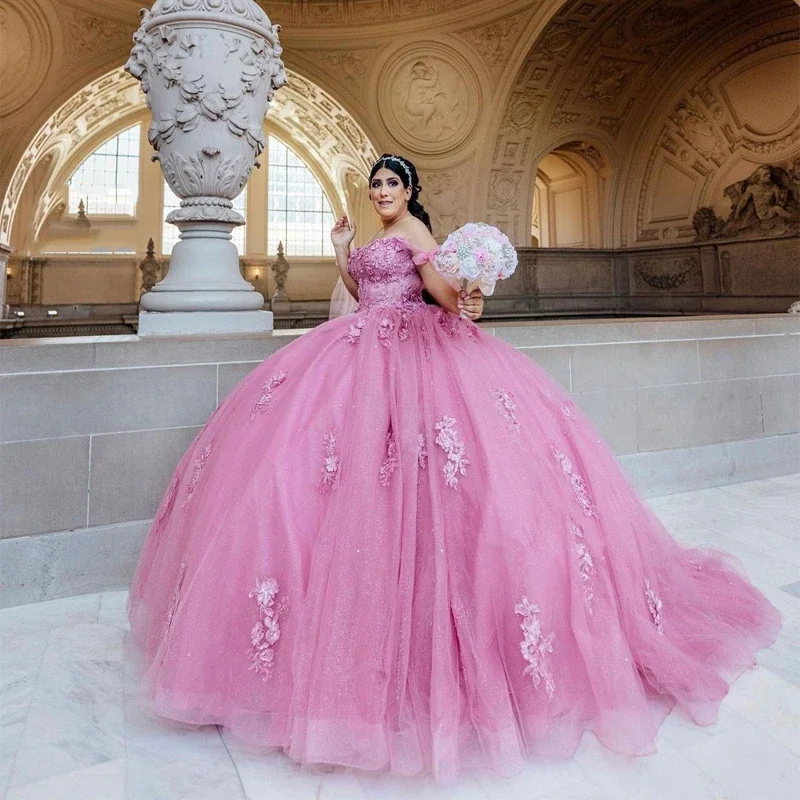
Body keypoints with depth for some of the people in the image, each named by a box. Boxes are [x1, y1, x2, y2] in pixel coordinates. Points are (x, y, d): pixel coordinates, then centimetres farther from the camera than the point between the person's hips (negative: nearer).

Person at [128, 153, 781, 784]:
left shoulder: (414, 230, -2)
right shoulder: (377, 239, 23)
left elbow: (443, 293, -15)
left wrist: (464, 305, -37)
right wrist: (342, 249, 24)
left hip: (410, 349, -9)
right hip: (366, 348, 9)